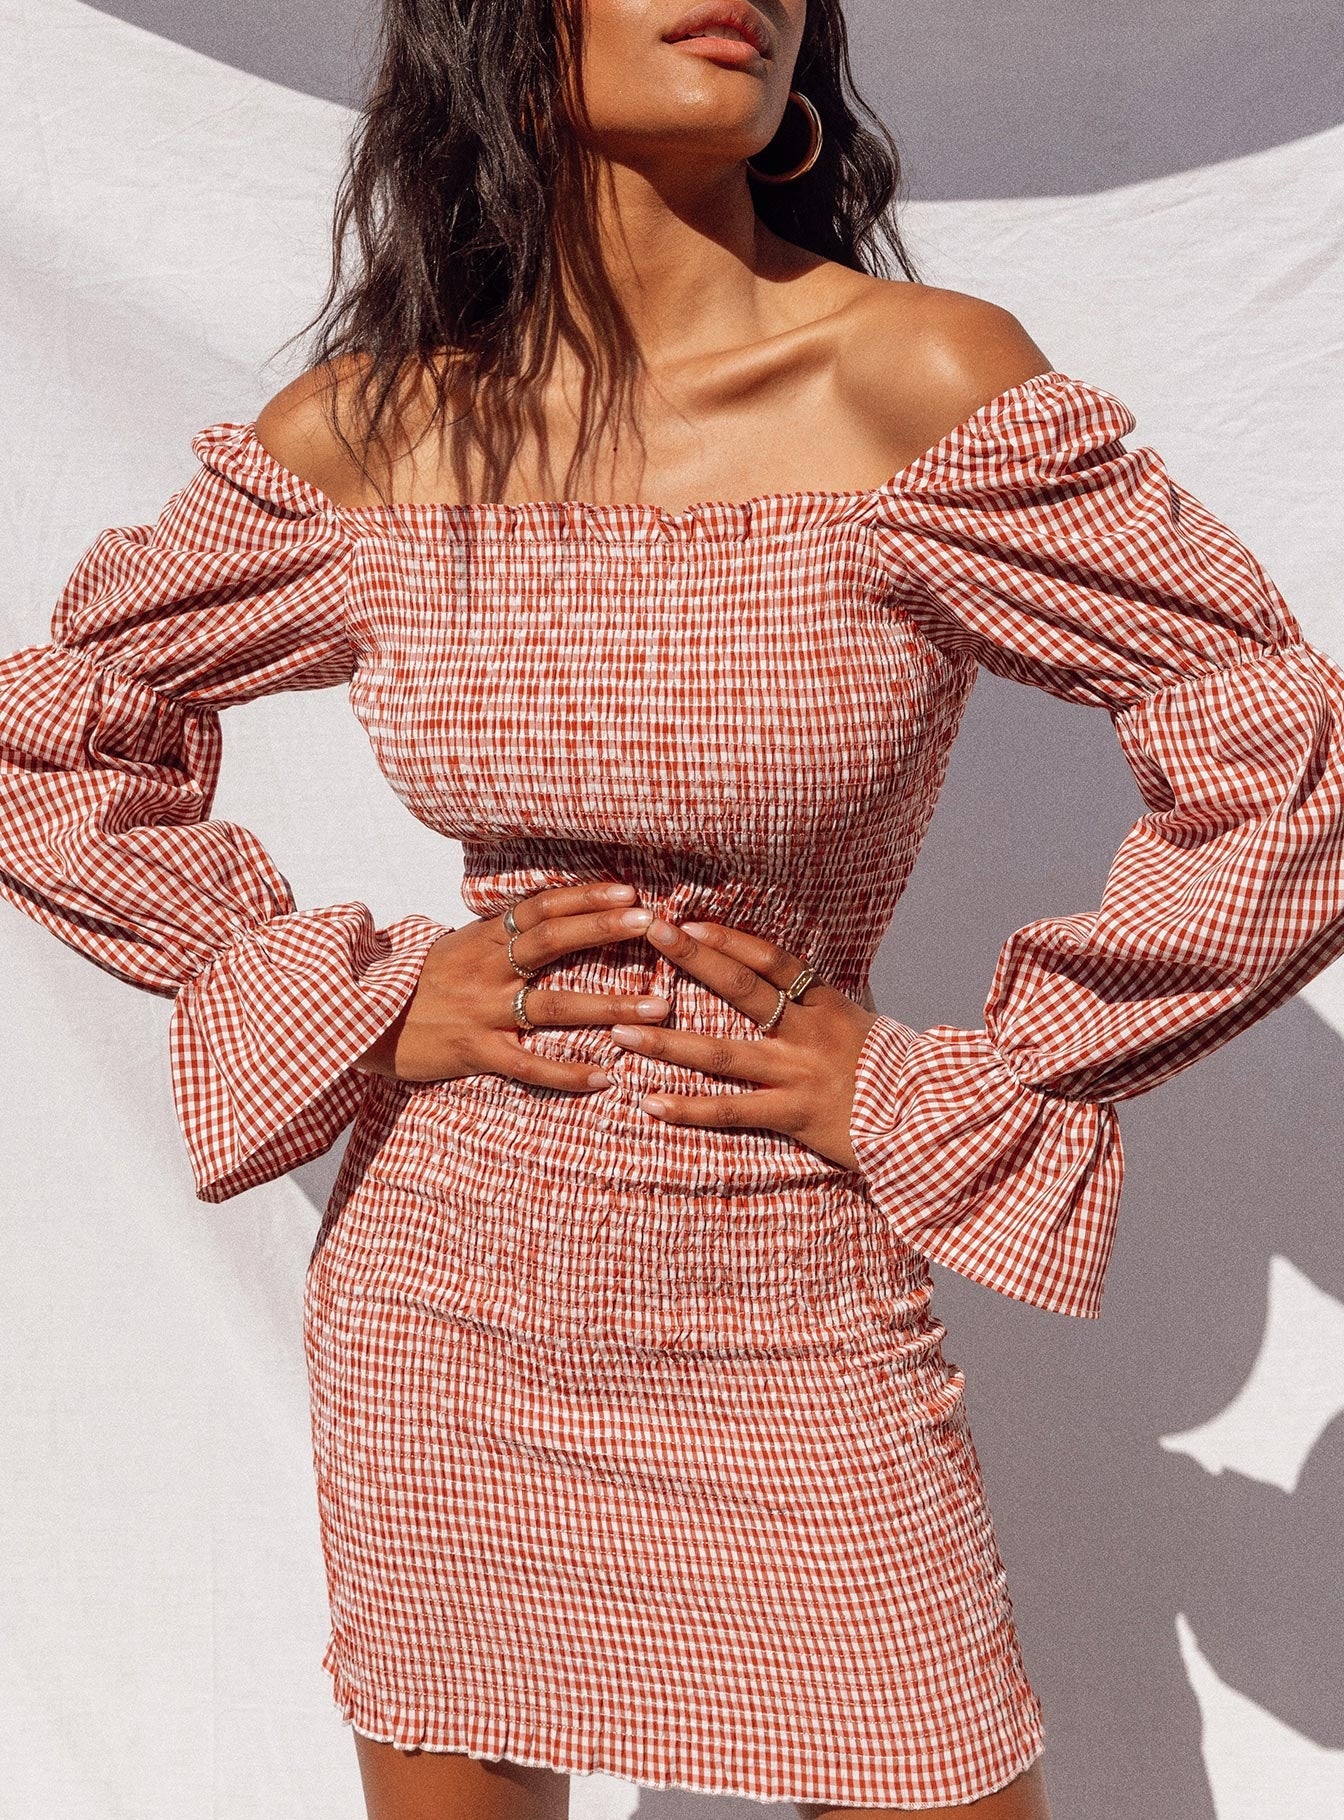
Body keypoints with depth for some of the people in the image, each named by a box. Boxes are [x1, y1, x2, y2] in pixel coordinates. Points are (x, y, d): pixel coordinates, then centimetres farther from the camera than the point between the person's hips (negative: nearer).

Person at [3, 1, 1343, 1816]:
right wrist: (349, 1002, -3)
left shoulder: (922, 381, -13)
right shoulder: (362, 436, -5)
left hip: (799, 1330, -1)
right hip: (437, 1313, 2)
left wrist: (950, 1094, -10)